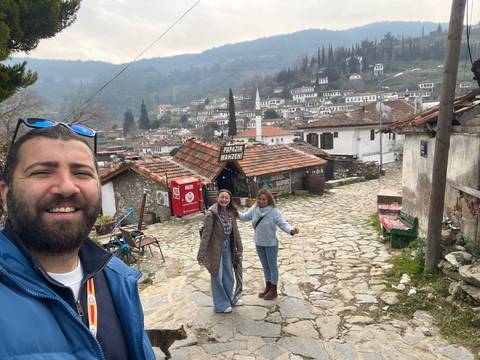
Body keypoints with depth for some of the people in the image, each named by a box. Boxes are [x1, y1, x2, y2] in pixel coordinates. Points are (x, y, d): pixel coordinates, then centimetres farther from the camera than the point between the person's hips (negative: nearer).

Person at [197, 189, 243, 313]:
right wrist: (201, 254, -21)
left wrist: (239, 247, 10)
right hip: (215, 248, -6)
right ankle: (221, 304, 26)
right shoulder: (211, 213, -20)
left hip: (227, 247, 6)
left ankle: (230, 298, 42)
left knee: (229, 275, 21)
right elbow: (206, 234, -20)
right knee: (217, 276, 8)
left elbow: (235, 231, 7)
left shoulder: (231, 213, -1)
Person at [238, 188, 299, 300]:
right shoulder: (254, 209, -8)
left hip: (271, 244, -5)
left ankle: (274, 290, 26)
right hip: (259, 243, 5)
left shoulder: (274, 211, -23)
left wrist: (291, 230, -48)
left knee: (272, 266, 11)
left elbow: (283, 224, -29)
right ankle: (268, 287, 39)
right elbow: (245, 217, 6)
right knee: (265, 266, 21)